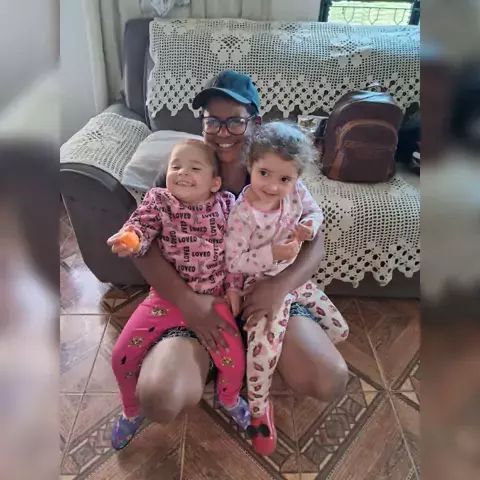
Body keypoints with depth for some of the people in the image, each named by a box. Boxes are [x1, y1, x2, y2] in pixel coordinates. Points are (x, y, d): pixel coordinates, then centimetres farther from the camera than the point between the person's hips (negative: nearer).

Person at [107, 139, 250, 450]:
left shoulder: (226, 205, -7)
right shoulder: (158, 201, -7)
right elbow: (141, 226, -19)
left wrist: (233, 289, -3)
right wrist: (130, 241, -42)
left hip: (213, 297, 0)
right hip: (166, 295, 1)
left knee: (235, 360, -8)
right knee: (121, 356, -1)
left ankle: (229, 400, 32)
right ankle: (132, 411, 33)